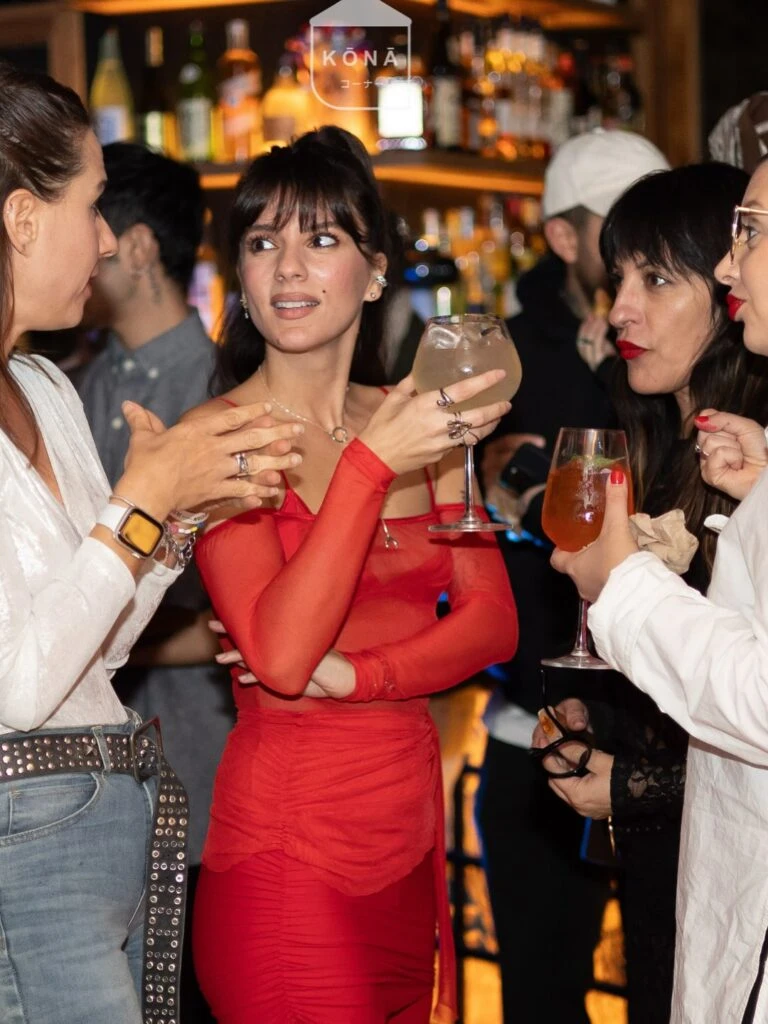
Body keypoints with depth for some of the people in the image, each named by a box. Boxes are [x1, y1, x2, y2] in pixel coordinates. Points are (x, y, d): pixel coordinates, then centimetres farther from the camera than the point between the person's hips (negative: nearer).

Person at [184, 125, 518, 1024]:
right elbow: (280, 656, -21)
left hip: (412, 829, 6)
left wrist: (352, 674, -13)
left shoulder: (422, 422, 8)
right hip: (286, 854, -6)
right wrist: (371, 464, -25)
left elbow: (492, 621, 3)